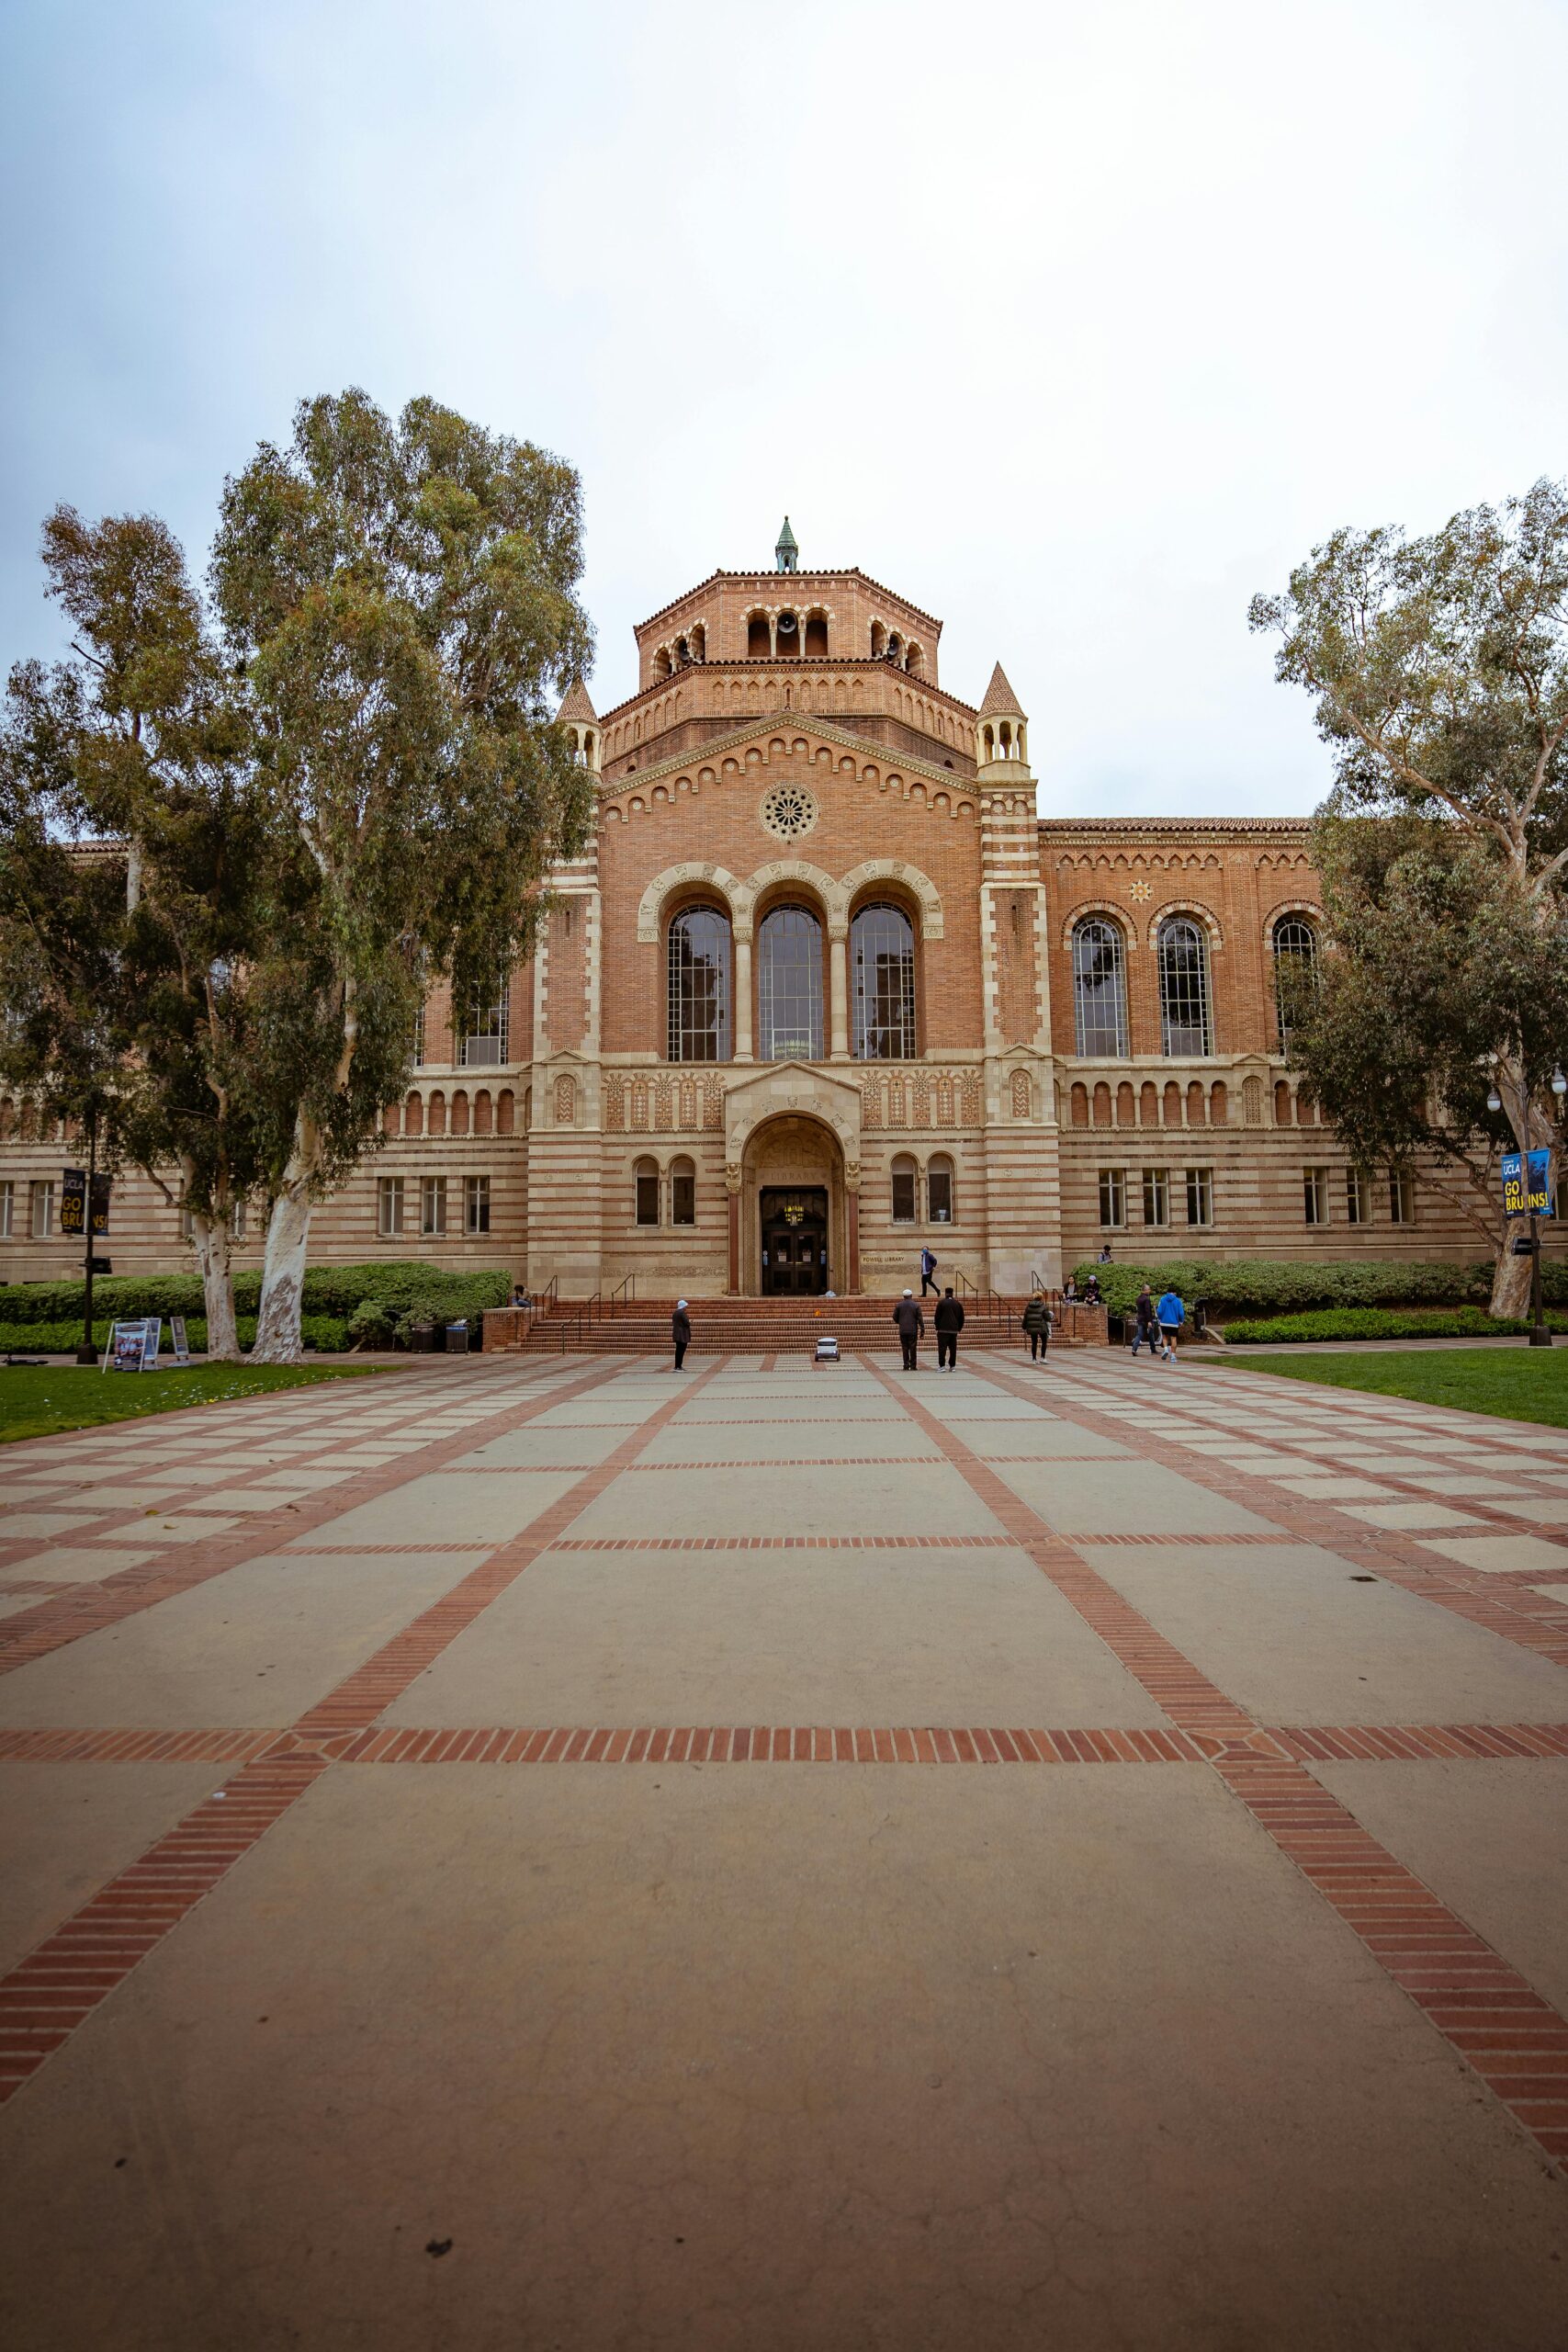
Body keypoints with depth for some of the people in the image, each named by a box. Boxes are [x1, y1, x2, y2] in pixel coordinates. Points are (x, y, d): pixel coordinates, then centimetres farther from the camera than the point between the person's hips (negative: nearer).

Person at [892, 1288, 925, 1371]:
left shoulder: (899, 1305, 2)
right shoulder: (916, 1305, -2)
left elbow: (895, 1317, 4)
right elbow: (920, 1318, -4)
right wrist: (922, 1330, -1)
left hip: (903, 1331, 1)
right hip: (913, 1330, -1)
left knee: (905, 1349, 6)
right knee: (912, 1348, 2)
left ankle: (906, 1365, 5)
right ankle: (913, 1366, 2)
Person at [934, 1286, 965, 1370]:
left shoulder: (941, 1302, -4)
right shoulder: (958, 1303, 8)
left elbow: (937, 1316, -3)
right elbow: (961, 1318, 12)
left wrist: (937, 1327, 7)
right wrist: (959, 1328, 19)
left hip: (943, 1329, -4)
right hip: (954, 1330, 4)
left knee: (942, 1348, -3)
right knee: (953, 1348, 9)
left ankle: (942, 1366, -9)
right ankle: (953, 1366, 10)